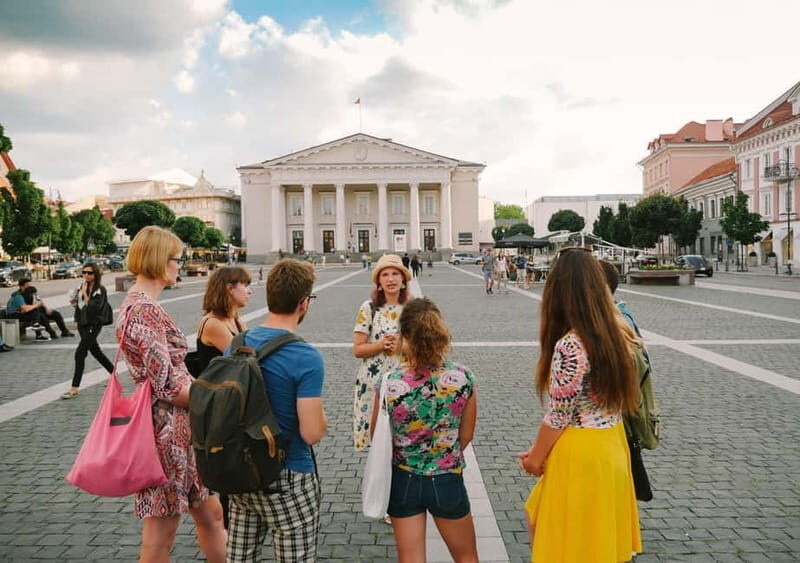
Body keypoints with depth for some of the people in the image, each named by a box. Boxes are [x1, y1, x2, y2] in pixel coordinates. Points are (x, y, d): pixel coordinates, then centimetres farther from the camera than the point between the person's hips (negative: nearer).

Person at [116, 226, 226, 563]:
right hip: (167, 429, -10)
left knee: (210, 514, 19)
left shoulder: (136, 303, 11)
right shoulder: (146, 310, -19)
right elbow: (167, 387, -22)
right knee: (161, 532, 7)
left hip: (178, 428, 10)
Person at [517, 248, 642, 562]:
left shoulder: (569, 346, -25)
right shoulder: (617, 333, -1)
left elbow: (558, 416, -19)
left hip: (580, 452, -7)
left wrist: (536, 457, -1)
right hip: (612, 443, 7)